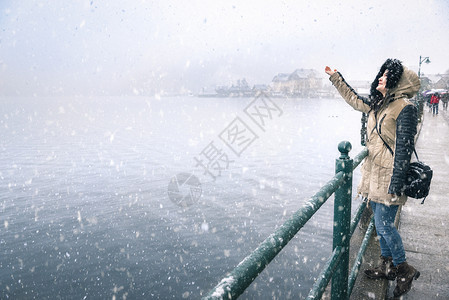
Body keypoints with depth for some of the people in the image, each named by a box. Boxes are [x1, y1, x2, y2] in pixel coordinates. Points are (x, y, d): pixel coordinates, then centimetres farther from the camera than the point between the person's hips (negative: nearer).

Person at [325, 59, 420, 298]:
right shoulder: (377, 105, 9)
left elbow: (403, 148, -18)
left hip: (389, 176, -8)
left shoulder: (405, 108, -14)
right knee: (380, 222, 16)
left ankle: (404, 270, 20)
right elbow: (354, 99, 28)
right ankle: (388, 266, 32)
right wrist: (335, 78, 31)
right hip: (374, 173, 8)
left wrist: (395, 184, -20)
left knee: (384, 224, -2)